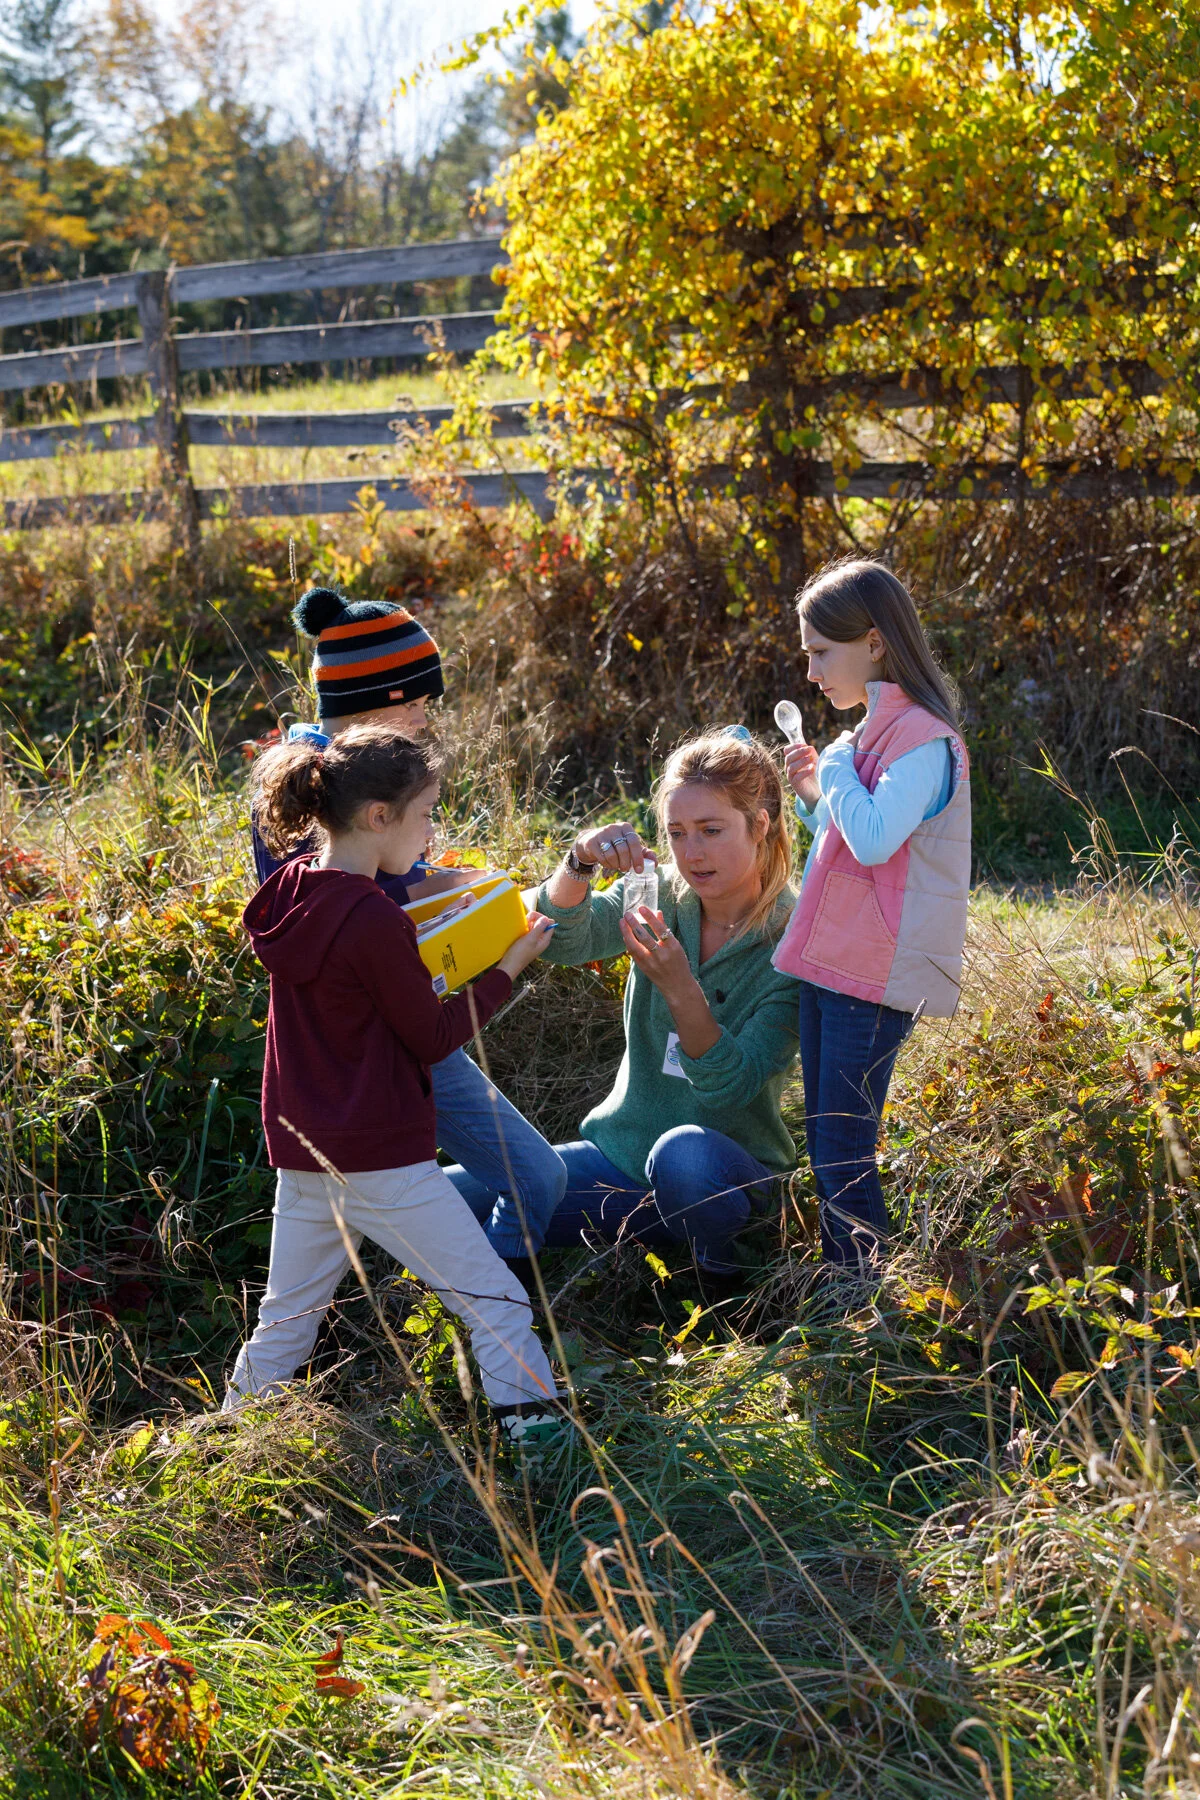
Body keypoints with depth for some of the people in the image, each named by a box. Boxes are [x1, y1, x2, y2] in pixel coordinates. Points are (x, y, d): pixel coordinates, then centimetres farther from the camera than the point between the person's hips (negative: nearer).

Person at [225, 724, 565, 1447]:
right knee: (497, 1303, 1)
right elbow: (434, 1037, -11)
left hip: (301, 1155, 8)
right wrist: (507, 968, -3)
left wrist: (429, 941, 14)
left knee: (286, 1323, 20)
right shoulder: (374, 920, -20)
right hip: (380, 1161, -8)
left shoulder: (292, 890, 3)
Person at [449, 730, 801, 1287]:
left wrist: (680, 990, -37)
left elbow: (731, 1086, -22)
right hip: (620, 1153, 3)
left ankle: (716, 1263, -9)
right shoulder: (661, 898, 0)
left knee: (683, 1154, -40)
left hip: (729, 1174, -3)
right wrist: (580, 863, -36)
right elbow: (563, 940, -18)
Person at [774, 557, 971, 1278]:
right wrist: (814, 794, 9)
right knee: (826, 1146, 14)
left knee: (844, 1155, -6)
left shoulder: (924, 739, -15)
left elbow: (874, 840, -27)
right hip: (830, 968, 10)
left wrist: (837, 767, -14)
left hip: (876, 978, -10)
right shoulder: (874, 732, 14)